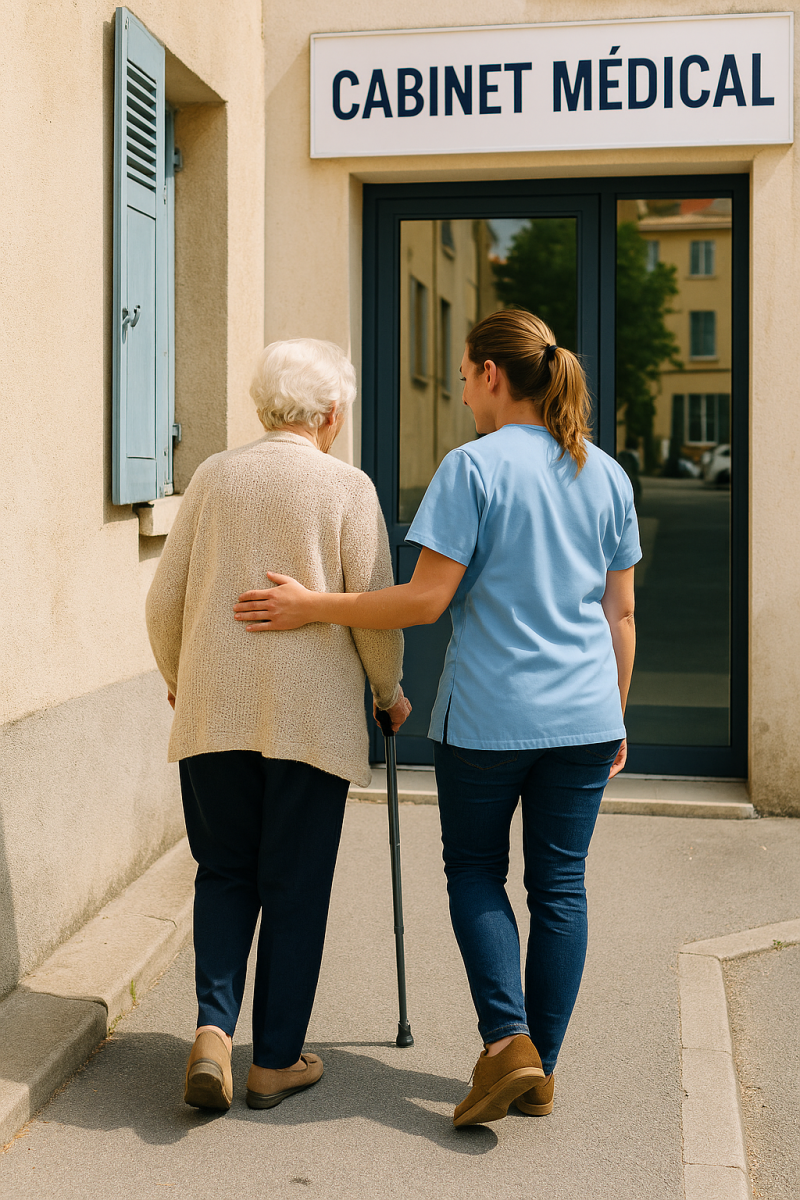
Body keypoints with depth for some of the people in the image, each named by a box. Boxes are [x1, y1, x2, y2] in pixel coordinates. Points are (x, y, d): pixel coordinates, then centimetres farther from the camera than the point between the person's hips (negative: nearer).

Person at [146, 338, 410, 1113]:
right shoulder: (347, 487, -3)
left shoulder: (214, 476, 7)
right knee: (294, 888, 8)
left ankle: (214, 1029, -1)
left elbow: (164, 600, 8)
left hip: (214, 708, 3)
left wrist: (179, 681, 25)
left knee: (223, 873, 15)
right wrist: (390, 691, 13)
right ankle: (275, 1059, 15)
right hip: (312, 714, -3)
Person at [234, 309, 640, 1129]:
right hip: (584, 718, 5)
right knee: (559, 885, 11)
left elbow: (425, 600, -15)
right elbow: (620, 611, 10)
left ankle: (507, 1039, 0)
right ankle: (540, 1071, 18)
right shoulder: (607, 475, 6)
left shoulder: (473, 467, -11)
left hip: (487, 715, -4)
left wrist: (310, 608, -7)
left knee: (474, 873, 14)